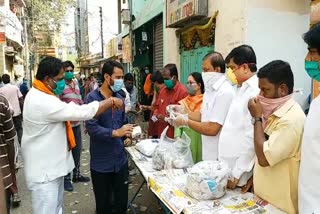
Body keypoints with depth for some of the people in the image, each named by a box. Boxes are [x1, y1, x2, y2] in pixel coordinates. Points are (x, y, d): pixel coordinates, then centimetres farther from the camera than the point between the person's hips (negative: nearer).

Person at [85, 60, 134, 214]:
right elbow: (92, 128, -24)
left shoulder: (119, 97, 7)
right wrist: (116, 133, -30)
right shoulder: (92, 98, -14)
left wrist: (127, 133, -3)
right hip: (101, 162, -5)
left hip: (120, 159, 5)